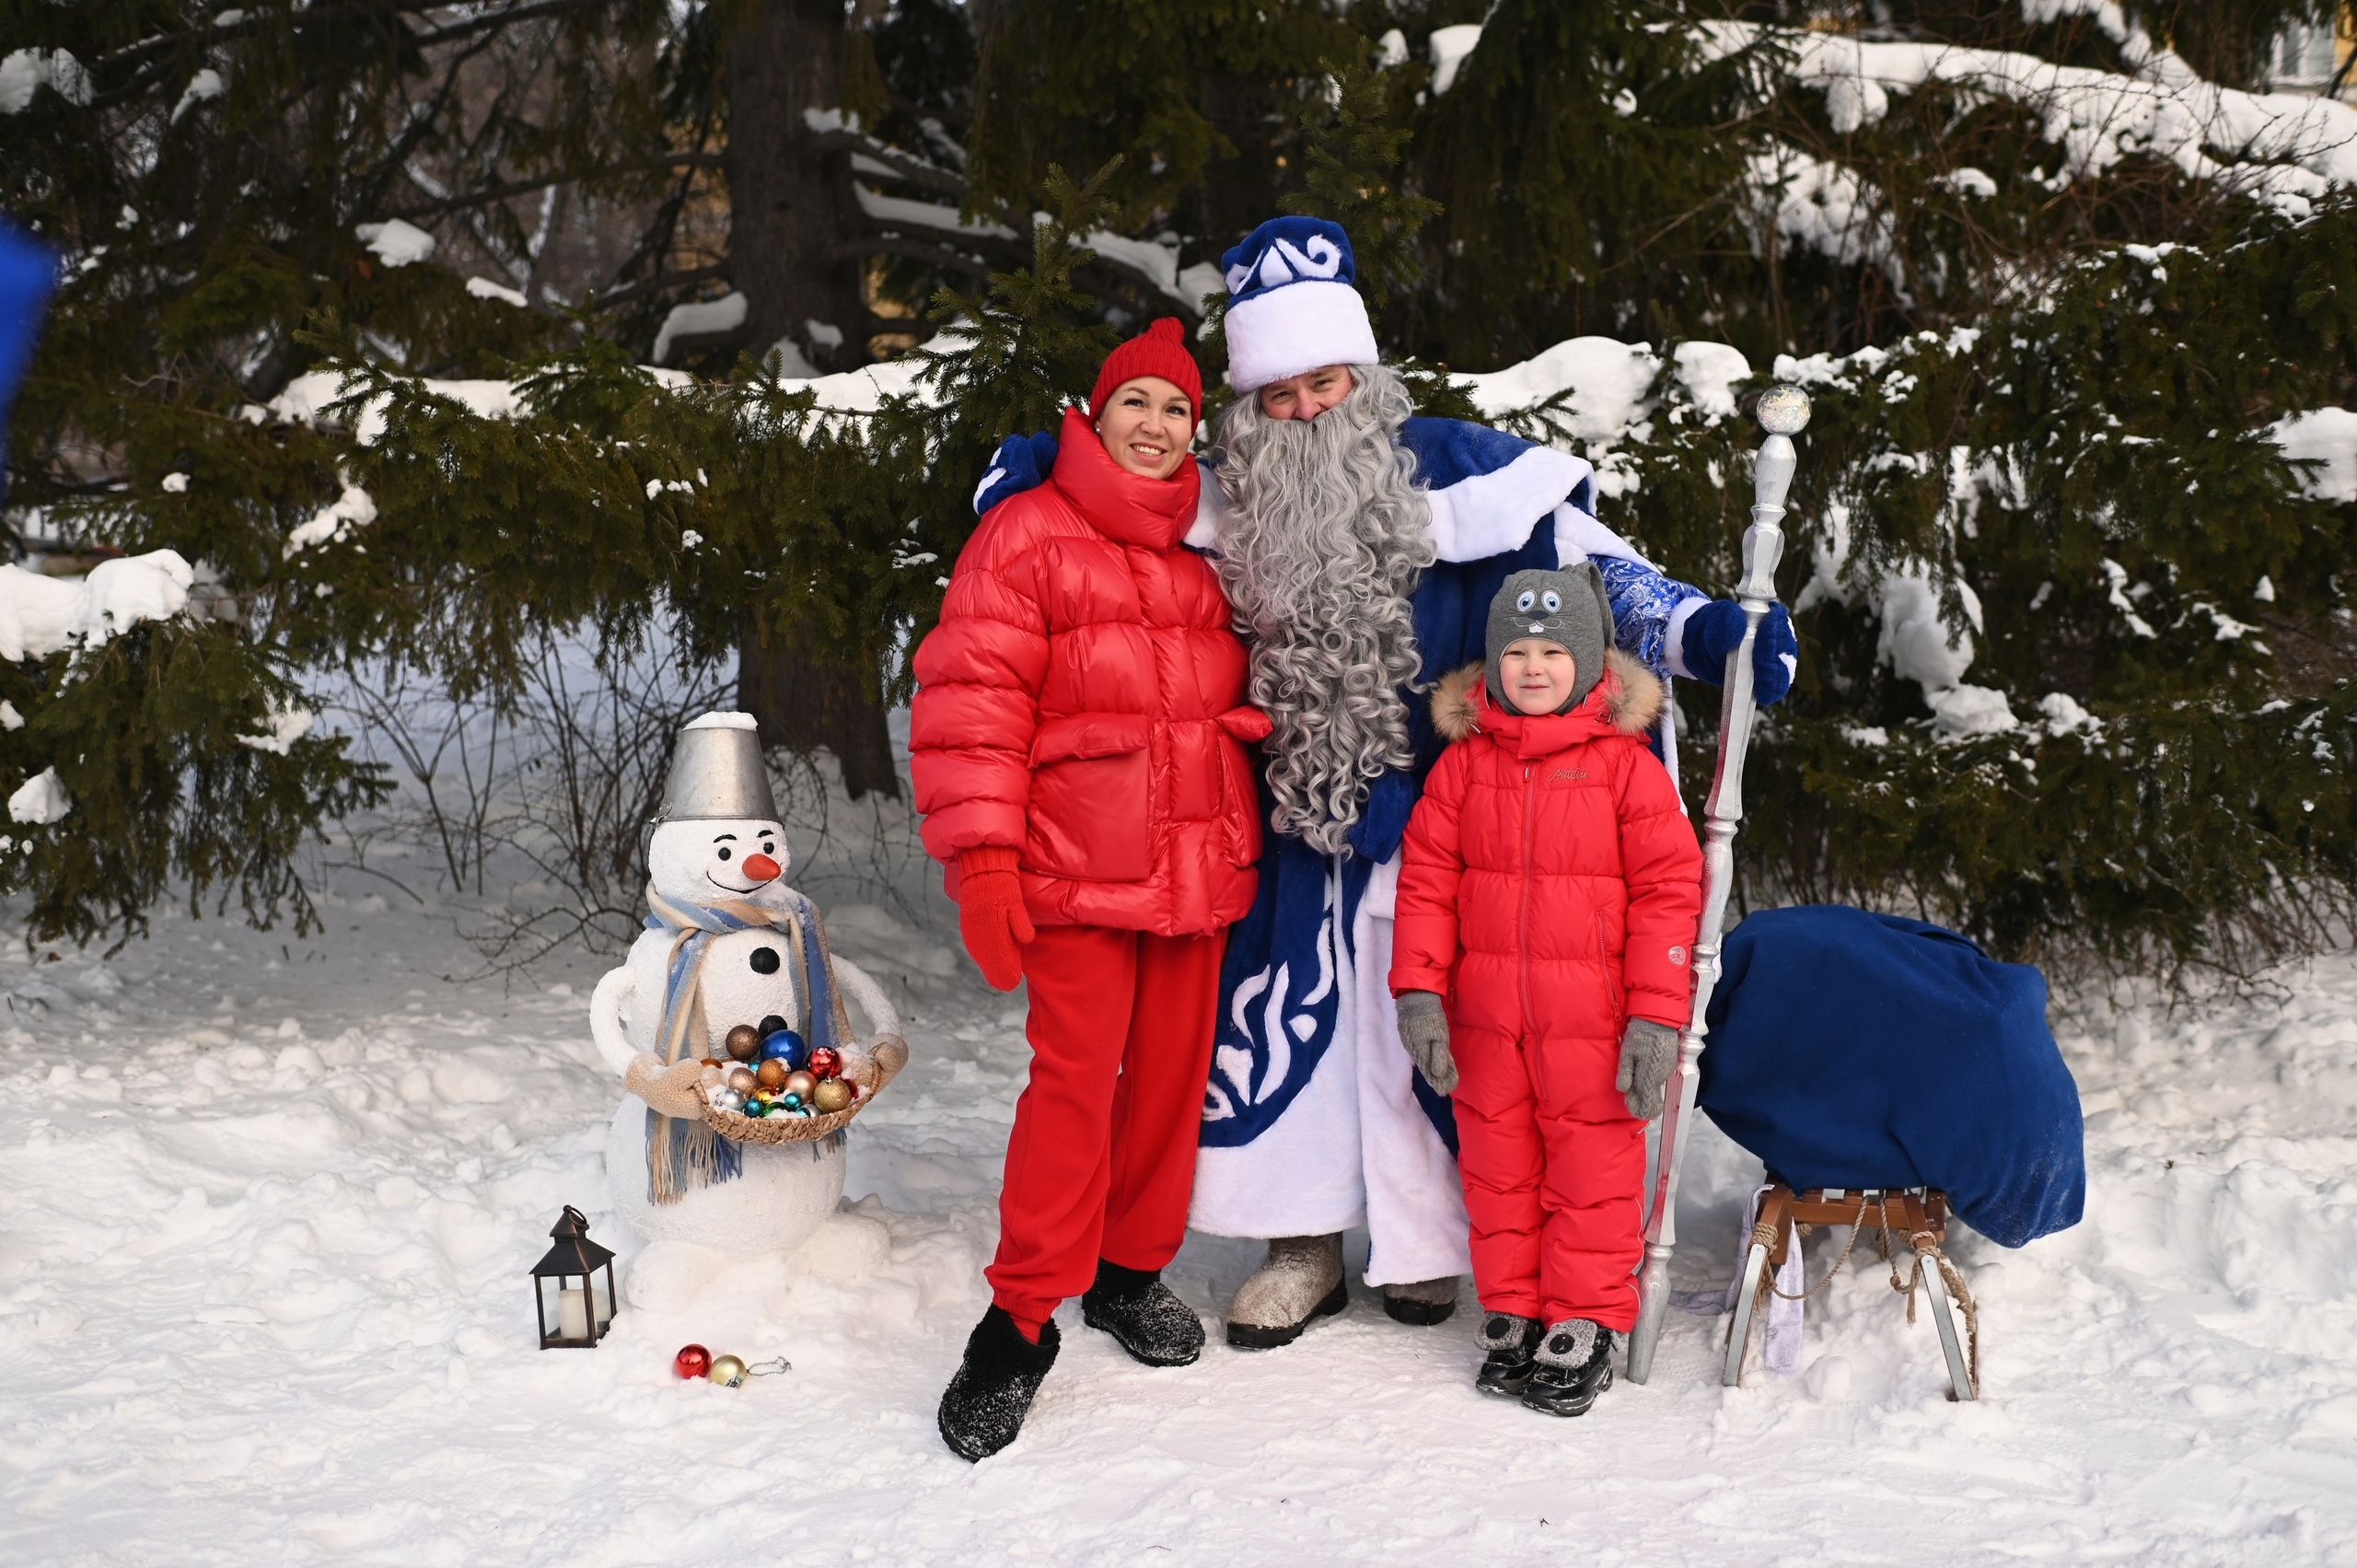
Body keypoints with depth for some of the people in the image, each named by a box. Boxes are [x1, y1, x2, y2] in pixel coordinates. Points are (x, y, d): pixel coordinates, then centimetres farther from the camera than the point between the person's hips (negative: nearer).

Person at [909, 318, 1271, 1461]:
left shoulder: (1209, 552, 15)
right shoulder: (1029, 534, -3)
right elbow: (970, 699, -9)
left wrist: (1244, 841, 23)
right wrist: (980, 858, -15)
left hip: (1197, 863, 6)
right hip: (1078, 866, -6)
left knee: (1172, 1072, 10)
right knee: (1074, 1079, -9)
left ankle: (1132, 1272, 27)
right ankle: (1023, 1316, 1)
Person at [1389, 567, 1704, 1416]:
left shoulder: (1626, 765, -4)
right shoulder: (1462, 763, 4)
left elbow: (1668, 891, -5)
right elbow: (1426, 878, 6)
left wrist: (1656, 1018, -10)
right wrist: (1417, 989, -3)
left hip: (1592, 1018, -3)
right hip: (1485, 1015, 3)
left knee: (1593, 1169, 4)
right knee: (1497, 1168, 11)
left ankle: (1582, 1324, 17)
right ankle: (1511, 1314, 25)